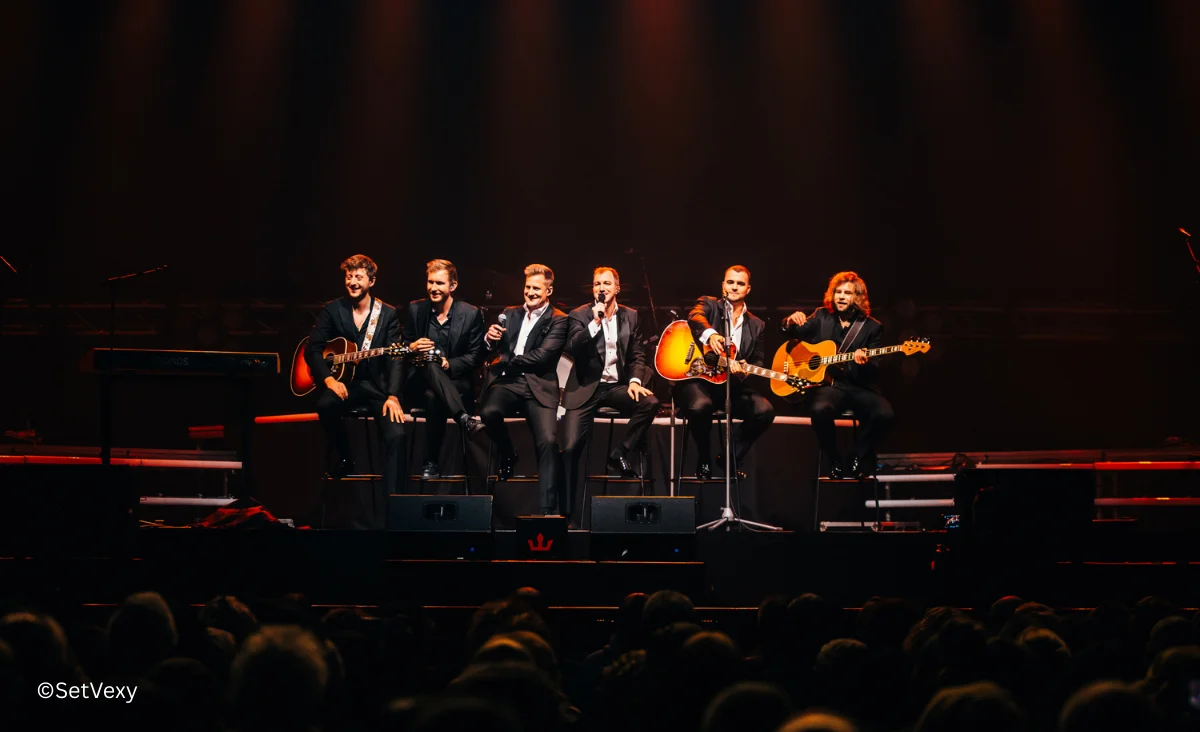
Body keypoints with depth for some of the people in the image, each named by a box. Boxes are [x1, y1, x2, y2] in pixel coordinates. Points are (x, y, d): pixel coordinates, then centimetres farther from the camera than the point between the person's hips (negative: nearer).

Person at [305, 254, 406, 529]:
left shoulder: (388, 313, 0)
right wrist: (328, 378, -20)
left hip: (378, 384, -1)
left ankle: (388, 511, -18)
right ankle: (345, 458, -5)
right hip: (344, 382, 1)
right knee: (324, 406, -35)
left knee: (396, 435, -24)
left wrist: (392, 396, -22)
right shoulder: (332, 310, 3)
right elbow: (312, 349, -1)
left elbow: (394, 358, -8)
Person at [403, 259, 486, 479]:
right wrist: (411, 348, -13)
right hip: (419, 384, 1)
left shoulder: (471, 314, 1)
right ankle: (464, 419, -51)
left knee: (434, 397, -39)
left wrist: (449, 364, -19)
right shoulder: (415, 309, 7)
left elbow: (475, 356, 0)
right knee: (431, 366, -37)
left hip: (456, 383, -1)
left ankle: (431, 463, -34)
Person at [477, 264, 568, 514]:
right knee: (488, 411, -31)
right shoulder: (510, 313, 19)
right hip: (508, 382, 3)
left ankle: (549, 510, -20)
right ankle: (507, 455, 2)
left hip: (539, 387, -3)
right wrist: (489, 338, -10)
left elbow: (542, 355, -9)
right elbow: (494, 350, 13)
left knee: (548, 441, -24)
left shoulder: (559, 320, 4)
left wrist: (504, 362, -7)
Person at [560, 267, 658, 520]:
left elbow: (637, 354, 8)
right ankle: (570, 509, -2)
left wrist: (635, 380, -10)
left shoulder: (630, 316, 8)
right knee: (571, 447, -13)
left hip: (617, 385, 2)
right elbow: (572, 349, -14)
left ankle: (619, 455, -10)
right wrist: (595, 322, -22)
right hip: (586, 387, -2)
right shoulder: (580, 315, 0)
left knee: (650, 403, -27)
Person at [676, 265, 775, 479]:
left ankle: (732, 457, 1)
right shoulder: (709, 305, 6)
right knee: (700, 406, -37)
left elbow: (759, 361, 11)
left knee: (765, 410, -22)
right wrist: (710, 334, -43)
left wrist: (745, 370, -16)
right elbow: (695, 317, -19)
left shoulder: (756, 325, 18)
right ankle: (704, 460, -7)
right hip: (698, 378, -4)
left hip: (732, 384, 4)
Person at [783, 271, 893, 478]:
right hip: (827, 383, 0)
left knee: (884, 413, -29)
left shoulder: (872, 327, 6)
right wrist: (791, 323, -9)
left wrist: (864, 362, -23)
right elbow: (793, 334, 16)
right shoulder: (822, 317, 12)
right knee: (820, 409, -36)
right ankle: (835, 462, -13)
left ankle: (857, 459, -4)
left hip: (859, 386, 0)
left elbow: (873, 370, 2)